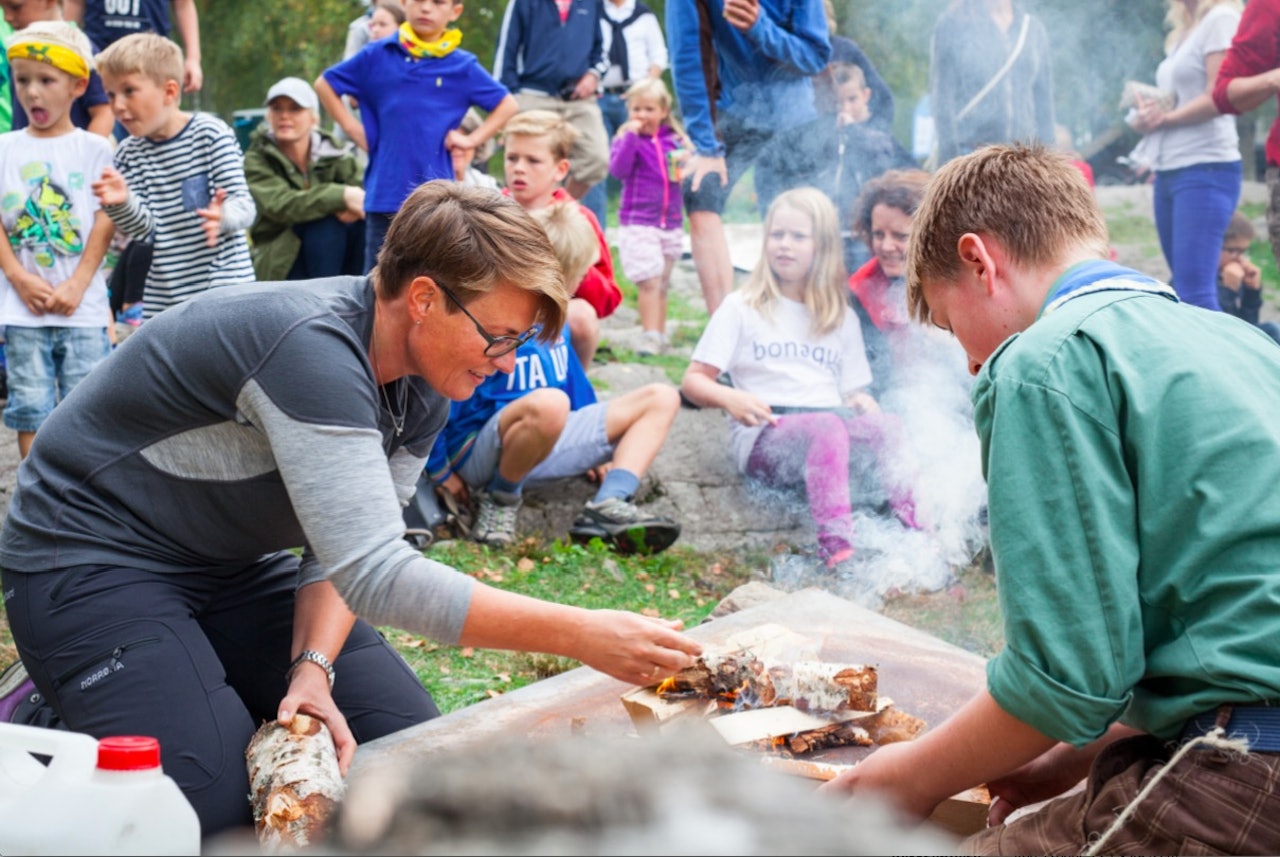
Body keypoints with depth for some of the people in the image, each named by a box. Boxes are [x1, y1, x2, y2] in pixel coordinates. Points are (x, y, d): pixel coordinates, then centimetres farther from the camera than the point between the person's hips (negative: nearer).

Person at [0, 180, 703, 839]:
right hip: (91, 561, -8)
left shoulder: (421, 389, -4)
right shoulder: (312, 349, -33)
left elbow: (348, 551, -2)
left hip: (228, 564, 8)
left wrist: (313, 665, -22)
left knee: (407, 741, -2)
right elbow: (376, 576, -38)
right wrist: (580, 635, -38)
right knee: (222, 810, -22)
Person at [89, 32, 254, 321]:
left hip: (224, 289, -5)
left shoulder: (211, 134, -8)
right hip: (162, 300, 5)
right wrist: (121, 204, -23)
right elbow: (144, 229, -2)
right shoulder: (128, 155, 4)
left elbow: (244, 205, -11)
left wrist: (223, 216, -34)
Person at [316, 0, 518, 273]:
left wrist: (472, 139, 2)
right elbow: (325, 84, 14)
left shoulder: (462, 66, 1)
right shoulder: (378, 56, 2)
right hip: (386, 194, 1)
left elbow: (506, 104, 12)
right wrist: (354, 129, 6)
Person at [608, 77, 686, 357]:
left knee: (662, 282, 13)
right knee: (649, 281, -14)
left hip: (671, 222, 4)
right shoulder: (628, 138, -4)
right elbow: (618, 169, -19)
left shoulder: (675, 139, 7)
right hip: (637, 222, -4)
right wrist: (631, 135, -24)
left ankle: (660, 334, 22)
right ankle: (650, 335, -11)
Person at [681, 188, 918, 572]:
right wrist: (729, 398, -16)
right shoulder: (741, 307, 12)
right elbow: (694, 380, 6)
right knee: (829, 425, -36)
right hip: (764, 435, -4)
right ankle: (835, 545, -51)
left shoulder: (842, 319, 23)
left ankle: (914, 525, -40)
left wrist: (864, 405, -7)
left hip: (832, 426, 4)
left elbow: (854, 394, 18)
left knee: (882, 423, -29)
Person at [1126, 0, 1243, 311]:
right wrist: (1143, 118, 0)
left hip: (1206, 168, -9)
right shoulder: (1183, 32, 19)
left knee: (1194, 294, -16)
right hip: (1169, 170, 9)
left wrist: (1164, 118, -6)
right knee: (1183, 285, 11)